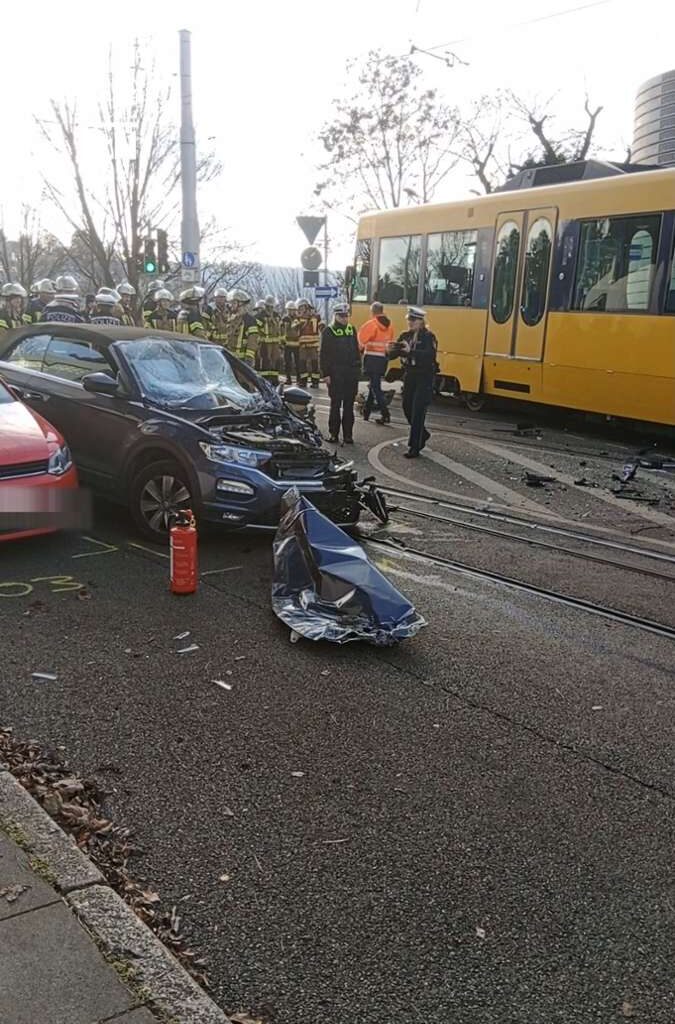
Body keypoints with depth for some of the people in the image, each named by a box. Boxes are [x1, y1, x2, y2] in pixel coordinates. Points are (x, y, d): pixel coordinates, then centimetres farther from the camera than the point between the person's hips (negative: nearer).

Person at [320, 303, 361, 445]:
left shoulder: (352, 330, 11)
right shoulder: (328, 331, -2)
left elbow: (357, 350, 16)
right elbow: (324, 354, -5)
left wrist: (358, 368, 9)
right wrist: (325, 373, -10)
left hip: (351, 373, 4)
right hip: (335, 373, -4)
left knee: (349, 405, 7)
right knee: (336, 404, 1)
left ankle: (348, 434, 12)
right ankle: (333, 433, 7)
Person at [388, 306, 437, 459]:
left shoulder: (428, 337, -11)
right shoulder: (405, 336, 6)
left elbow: (430, 355, -28)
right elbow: (394, 354, 1)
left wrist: (411, 351, -39)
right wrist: (391, 350, -23)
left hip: (424, 378, -7)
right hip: (409, 376, 7)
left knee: (418, 412, -8)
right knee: (407, 407, 13)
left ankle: (414, 448, -4)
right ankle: (422, 434, 37)